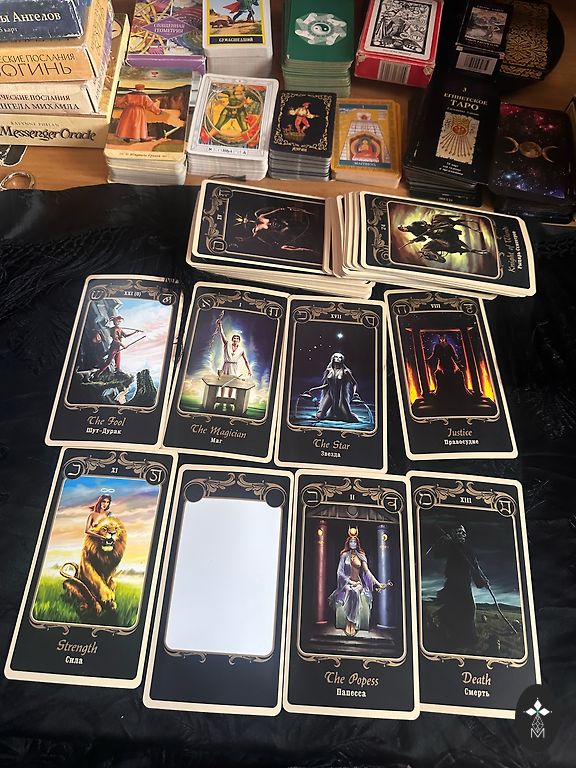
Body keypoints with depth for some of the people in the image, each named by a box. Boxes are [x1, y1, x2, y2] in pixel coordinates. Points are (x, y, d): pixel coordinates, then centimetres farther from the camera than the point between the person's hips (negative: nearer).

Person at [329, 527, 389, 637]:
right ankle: (351, 624, -37)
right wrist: (350, 581, -12)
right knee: (352, 592, -37)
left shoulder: (361, 556, 10)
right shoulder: (344, 555, 7)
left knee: (355, 592, -36)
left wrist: (379, 584, -9)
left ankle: (351, 623, -35)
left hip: (358, 583, 1)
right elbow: (340, 572, 2)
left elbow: (367, 571, 2)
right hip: (346, 583, -1)